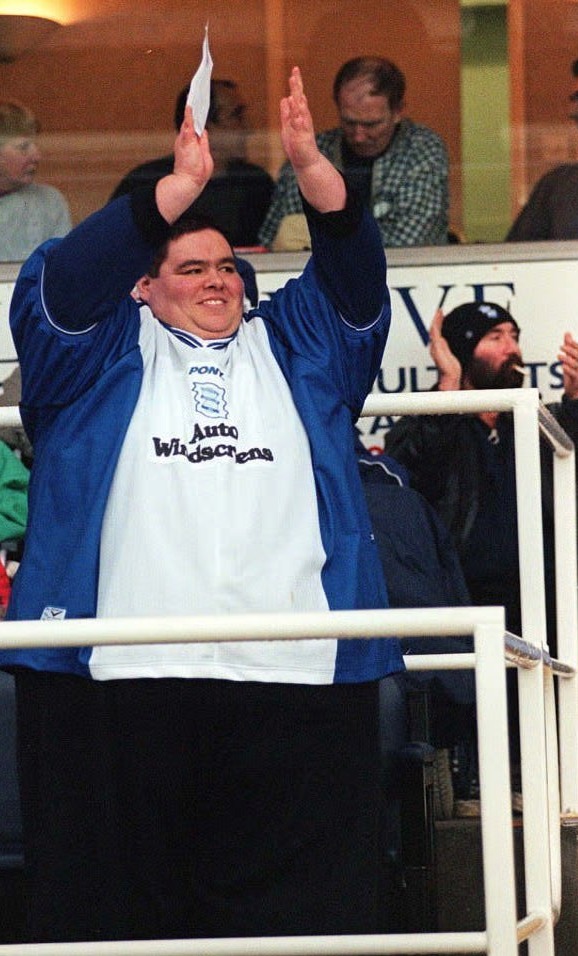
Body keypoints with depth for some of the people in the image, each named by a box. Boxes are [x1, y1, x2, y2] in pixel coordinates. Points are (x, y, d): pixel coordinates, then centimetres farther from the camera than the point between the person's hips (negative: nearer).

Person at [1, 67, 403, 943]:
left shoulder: (292, 346, 24)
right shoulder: (107, 351, 17)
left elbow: (353, 272, 12)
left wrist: (310, 165, -5)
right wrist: (182, 183, -9)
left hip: (295, 670, 2)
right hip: (122, 667, -2)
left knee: (300, 888, -3)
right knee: (120, 886, -2)